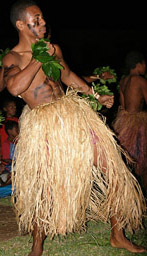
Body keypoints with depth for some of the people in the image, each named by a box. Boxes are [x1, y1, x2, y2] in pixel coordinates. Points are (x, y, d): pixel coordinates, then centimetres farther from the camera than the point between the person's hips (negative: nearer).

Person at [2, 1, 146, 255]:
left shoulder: (53, 48, 12)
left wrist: (96, 96, 22)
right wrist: (41, 58, -18)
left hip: (74, 114, 5)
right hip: (43, 126, -5)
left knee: (114, 172, 2)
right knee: (42, 188, -1)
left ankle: (117, 235, 19)